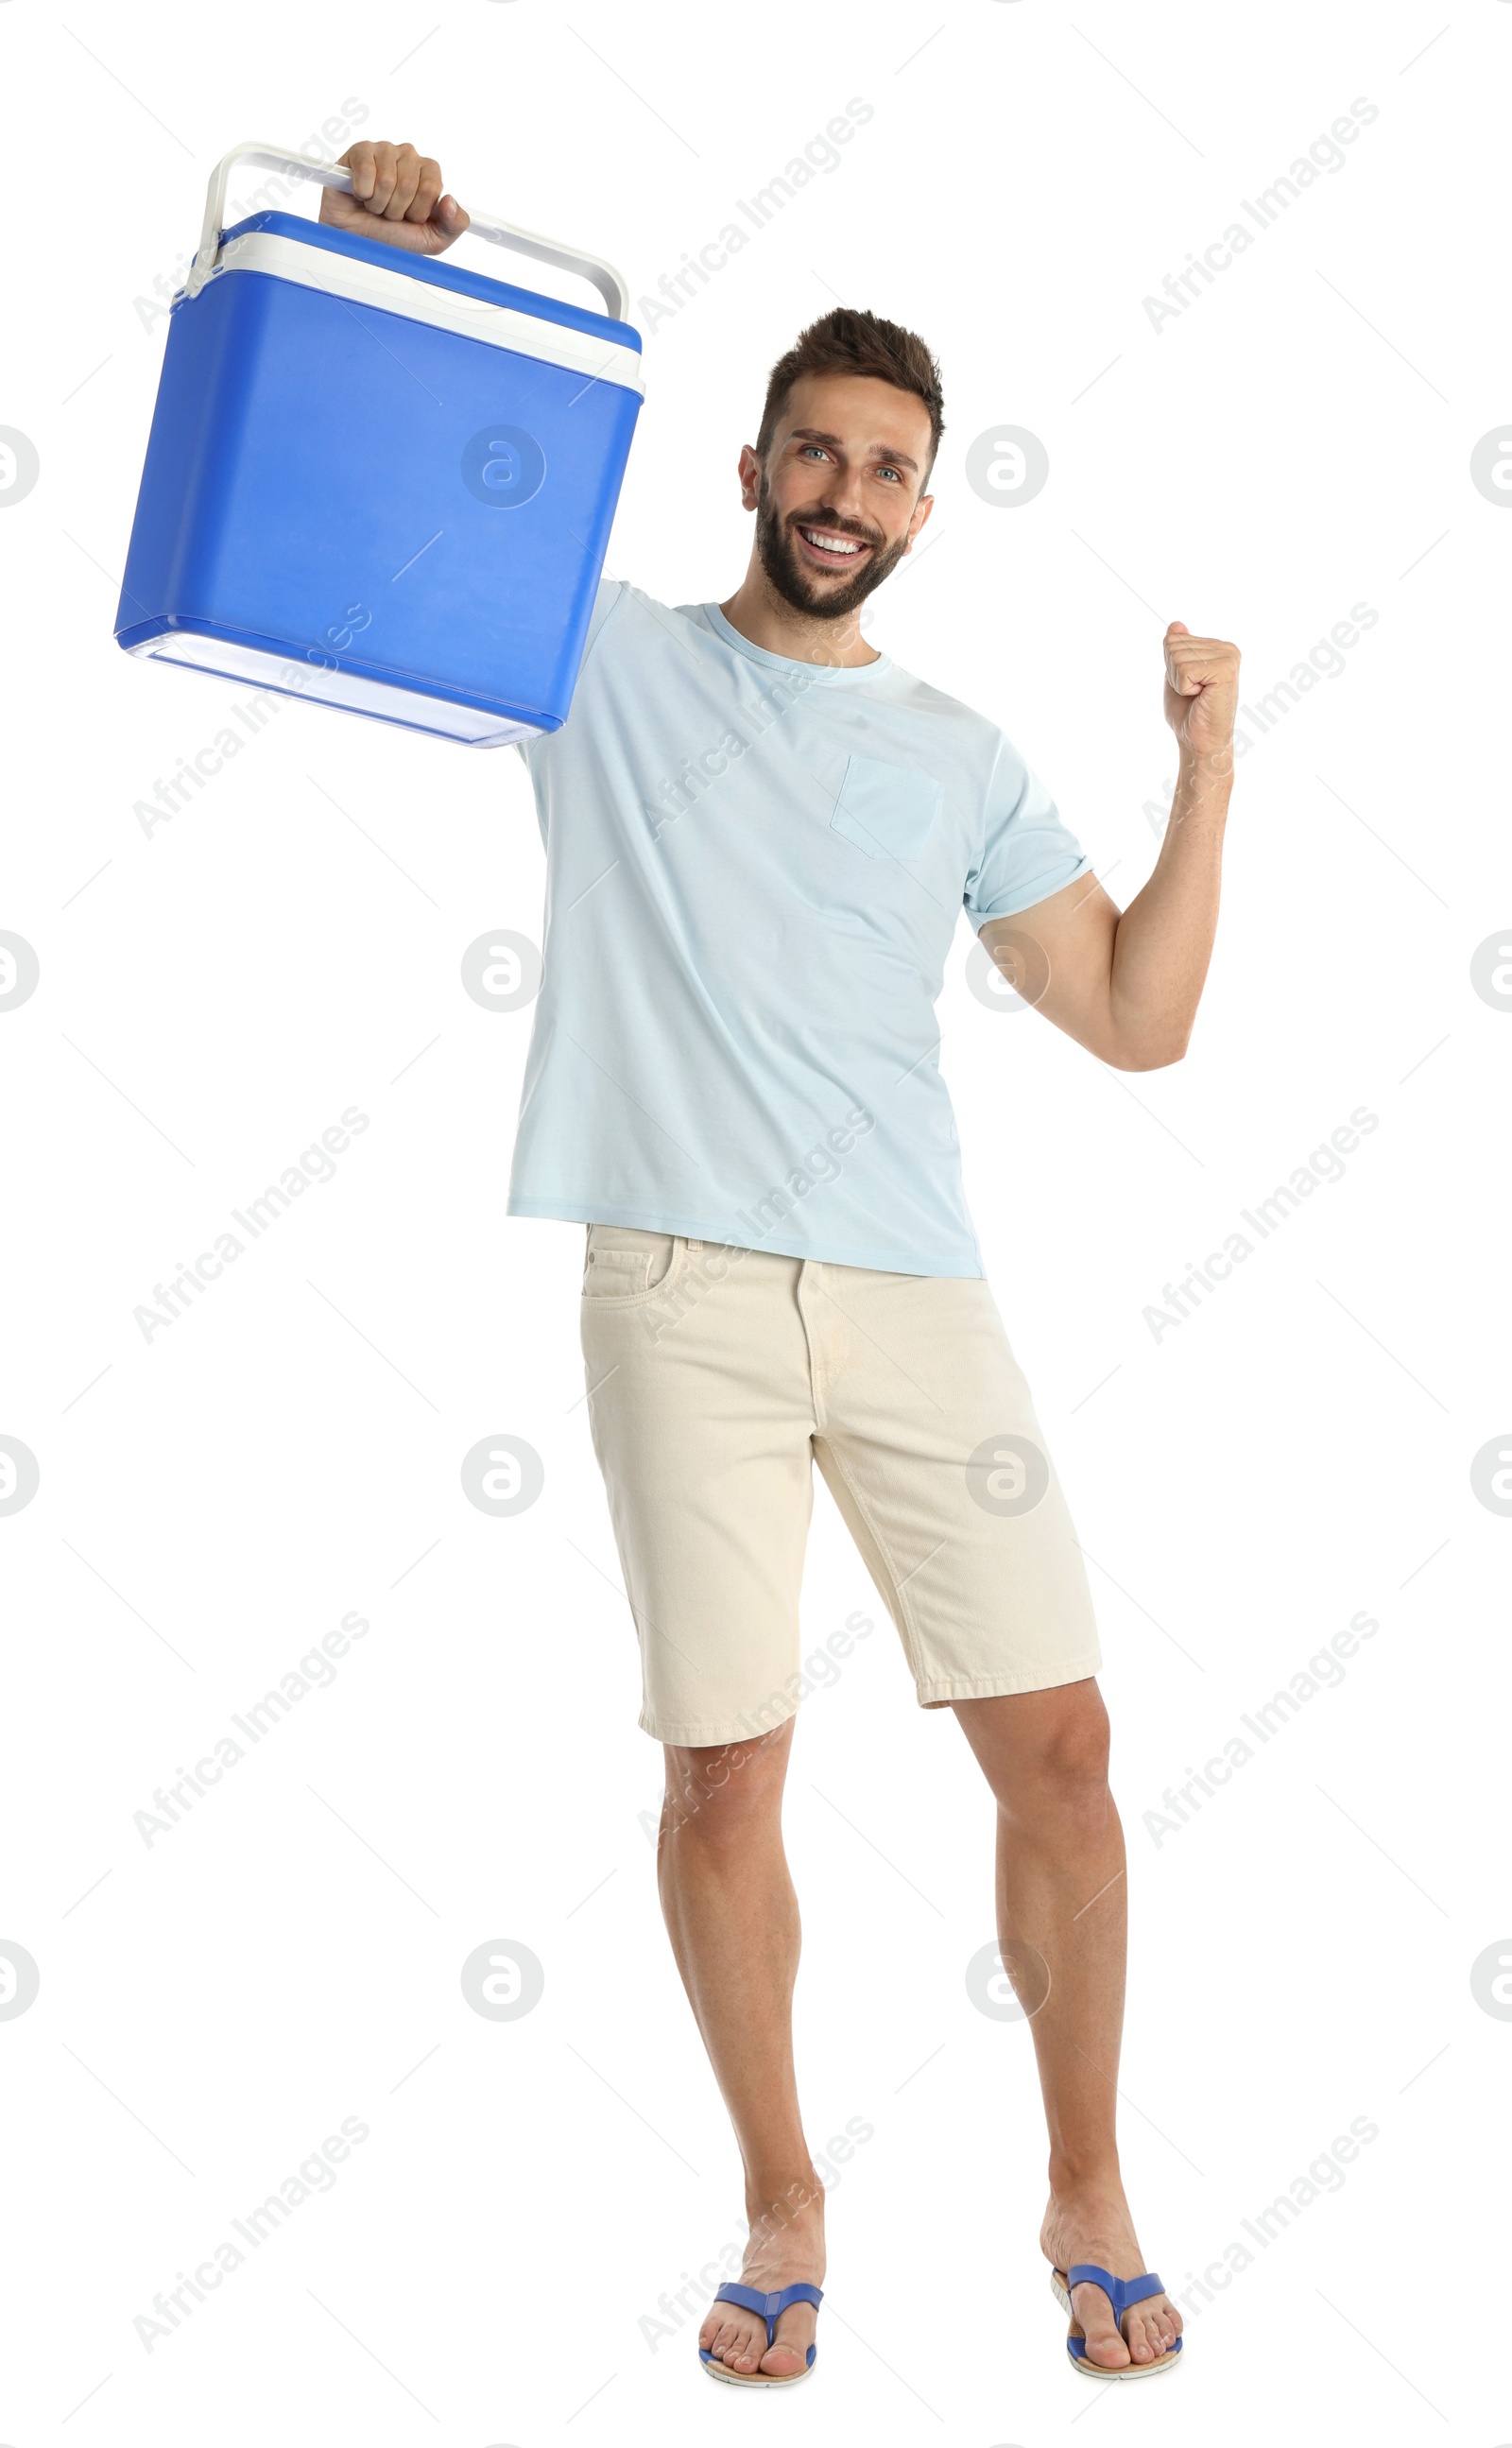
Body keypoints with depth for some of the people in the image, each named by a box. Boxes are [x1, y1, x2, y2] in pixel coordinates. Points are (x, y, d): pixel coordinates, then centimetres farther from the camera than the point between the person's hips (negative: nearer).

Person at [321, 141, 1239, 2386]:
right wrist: (378, 266, -9)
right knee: (726, 1778, 1)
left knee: (1059, 1744, 2)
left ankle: (1088, 2196, 24)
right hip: (683, 1295, -2)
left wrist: (1209, 766, 4)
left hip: (917, 1294, 3)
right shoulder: (605, 658, 9)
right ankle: (786, 2211, 23)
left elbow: (1138, 1020, 11)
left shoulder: (958, 756, 14)